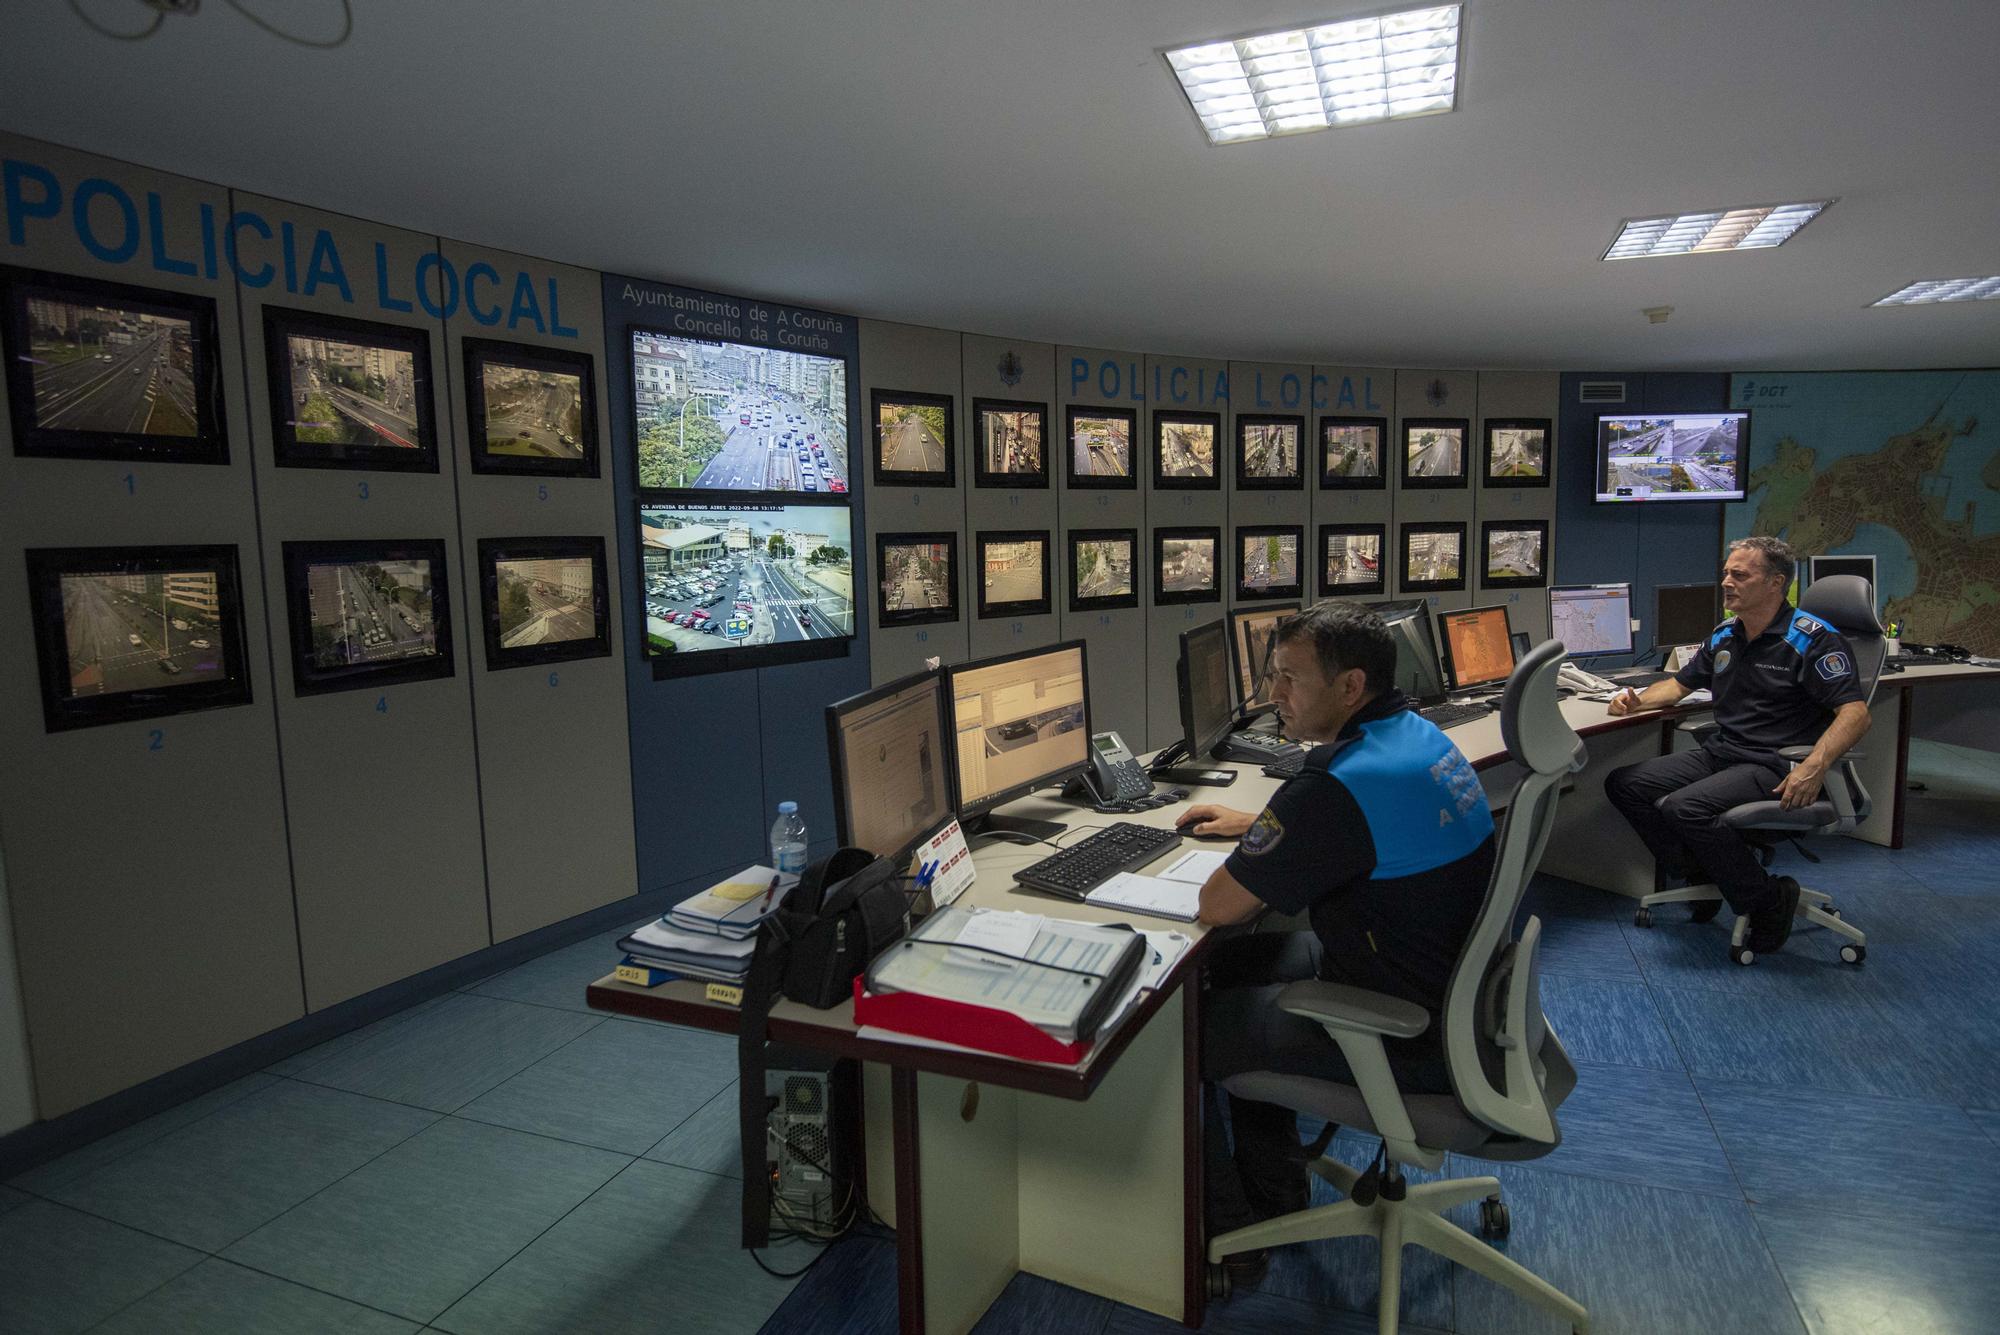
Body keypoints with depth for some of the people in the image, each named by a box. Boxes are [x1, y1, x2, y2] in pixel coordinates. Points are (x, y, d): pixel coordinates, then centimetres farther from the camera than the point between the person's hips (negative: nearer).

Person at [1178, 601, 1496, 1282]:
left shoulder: (1337, 787, -30)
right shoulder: (1417, 734, 2)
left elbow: (1216, 907, -23)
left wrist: (1250, 856, -2)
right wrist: (1254, 825, 19)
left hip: (1411, 1036, -10)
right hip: (1452, 981, 10)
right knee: (1235, 962, 21)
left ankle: (1227, 1236, 18)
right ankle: (1277, 1197, 32)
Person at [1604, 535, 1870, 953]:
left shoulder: (1813, 639, -10)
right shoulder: (1723, 636, 12)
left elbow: (1855, 712, -18)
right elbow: (1680, 683, 26)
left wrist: (1815, 766, -35)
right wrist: (1637, 700, 4)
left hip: (1773, 768, -8)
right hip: (1719, 752, 8)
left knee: (1684, 807, -30)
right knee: (1624, 784, -5)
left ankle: (1768, 900, -10)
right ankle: (1696, 875, 5)